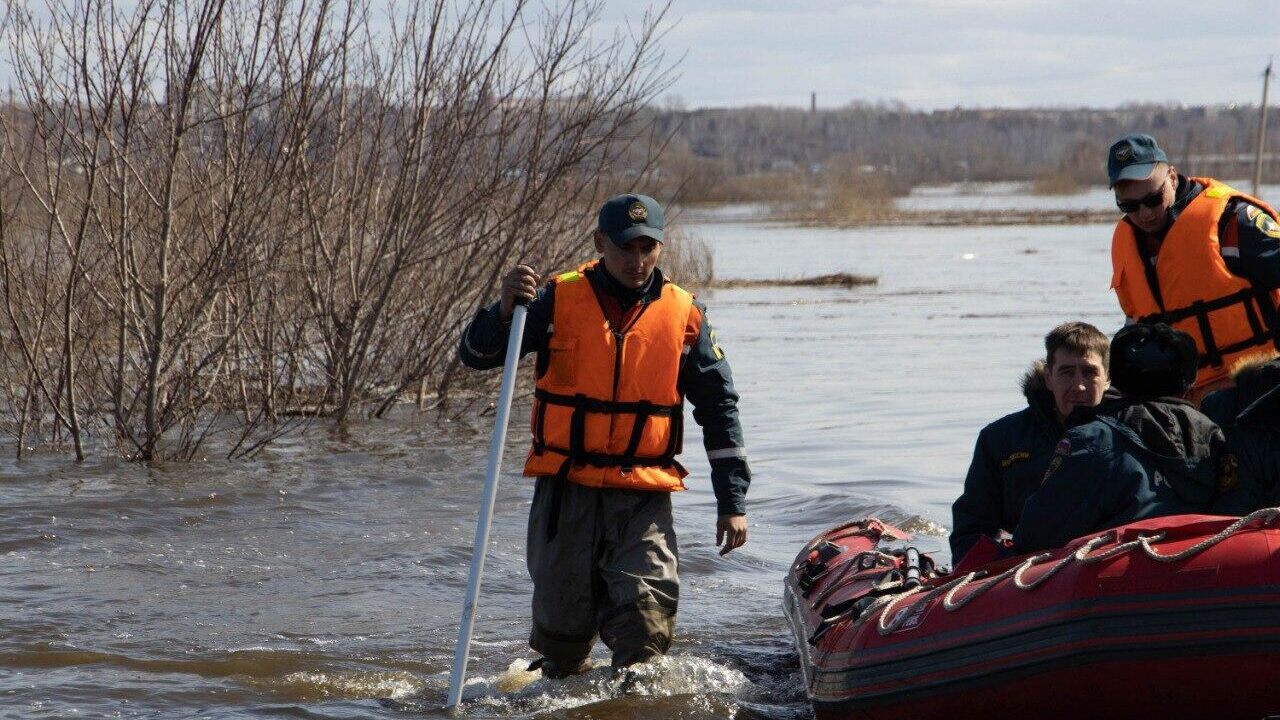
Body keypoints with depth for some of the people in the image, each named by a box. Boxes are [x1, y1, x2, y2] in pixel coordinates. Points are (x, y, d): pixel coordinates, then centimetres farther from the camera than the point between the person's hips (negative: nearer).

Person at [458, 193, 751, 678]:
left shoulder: (684, 315, 3)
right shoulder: (559, 301, -1)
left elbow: (719, 406, 8)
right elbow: (475, 355, -3)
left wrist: (733, 501, 4)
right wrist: (504, 309, -24)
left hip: (643, 498, 0)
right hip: (566, 492, 0)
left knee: (646, 620, -17)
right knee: (562, 624, 10)